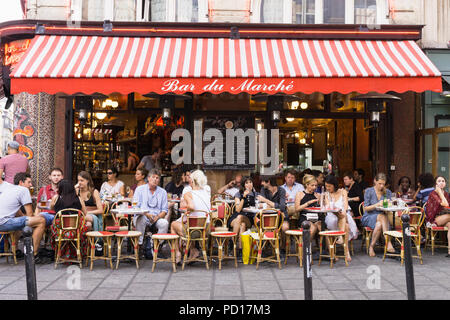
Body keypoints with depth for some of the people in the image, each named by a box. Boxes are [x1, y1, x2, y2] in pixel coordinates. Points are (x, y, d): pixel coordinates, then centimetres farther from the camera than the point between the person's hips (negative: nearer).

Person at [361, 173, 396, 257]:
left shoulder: (387, 192, 10)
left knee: (379, 225, -36)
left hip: (381, 218, 2)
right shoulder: (369, 191, 0)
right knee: (382, 216, -36)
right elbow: (366, 208, -4)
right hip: (368, 218, -2)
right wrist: (377, 204, -19)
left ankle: (371, 246, -27)